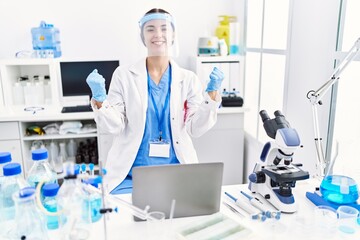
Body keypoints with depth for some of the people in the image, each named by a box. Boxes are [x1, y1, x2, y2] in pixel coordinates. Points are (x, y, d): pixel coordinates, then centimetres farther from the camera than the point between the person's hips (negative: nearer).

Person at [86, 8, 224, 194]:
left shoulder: (188, 79, 4)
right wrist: (99, 98, -19)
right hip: (131, 171, -1)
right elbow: (113, 126, -3)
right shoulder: (123, 74, 0)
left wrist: (212, 93, -10)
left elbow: (196, 129, -1)